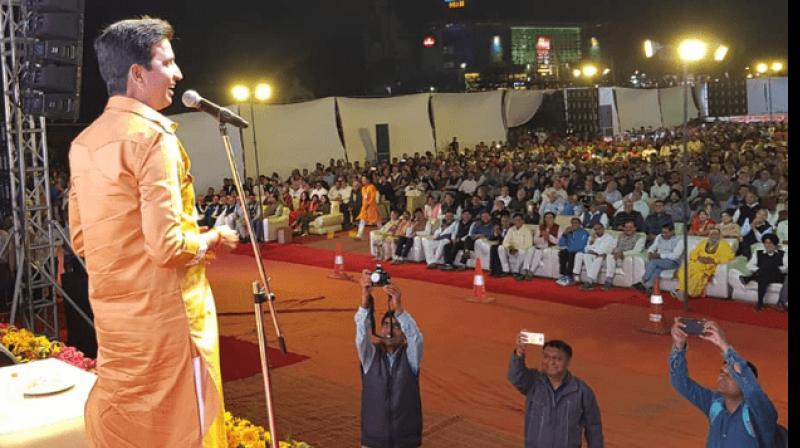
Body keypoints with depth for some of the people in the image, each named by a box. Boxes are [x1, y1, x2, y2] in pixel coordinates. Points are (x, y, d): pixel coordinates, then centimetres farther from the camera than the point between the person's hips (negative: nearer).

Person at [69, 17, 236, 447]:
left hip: (112, 315, 8)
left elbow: (81, 239, 14)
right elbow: (167, 246, -23)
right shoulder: (153, 136, -17)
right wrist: (212, 239, -4)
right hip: (164, 317, -8)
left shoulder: (84, 143, 8)